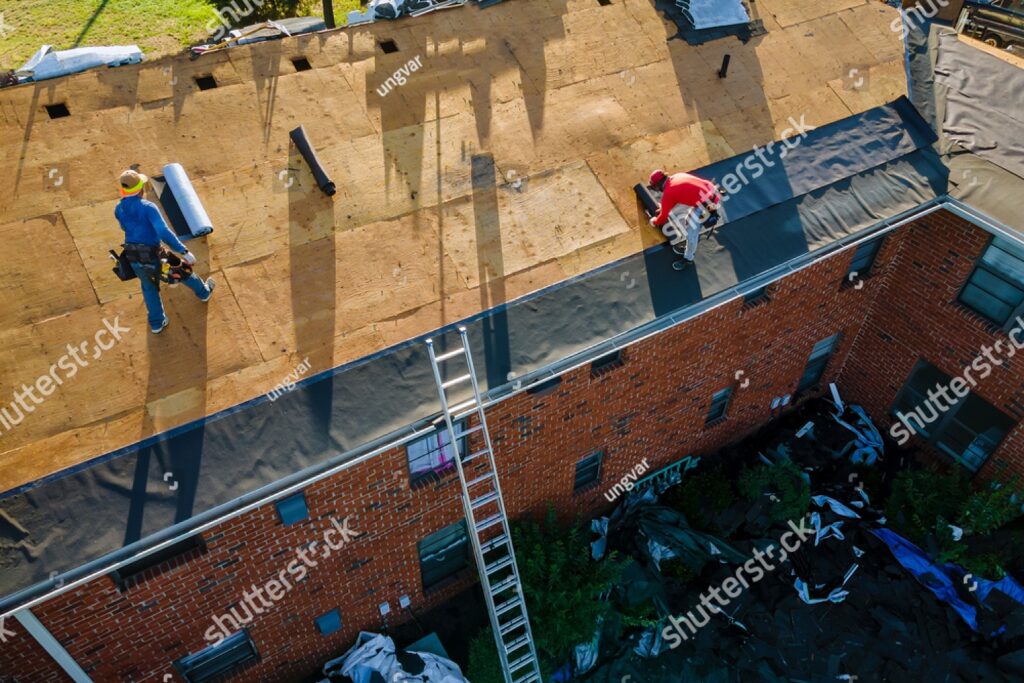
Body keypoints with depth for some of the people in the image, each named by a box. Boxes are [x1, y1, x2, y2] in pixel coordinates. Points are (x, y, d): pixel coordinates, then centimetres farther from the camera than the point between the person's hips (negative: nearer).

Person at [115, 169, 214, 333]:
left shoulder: (118, 210, -1)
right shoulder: (148, 207, -22)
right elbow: (164, 233, -32)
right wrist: (184, 252, -31)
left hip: (134, 259, 5)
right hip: (153, 258, -5)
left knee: (149, 287, 29)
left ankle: (157, 323, 36)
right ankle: (204, 292, 49)